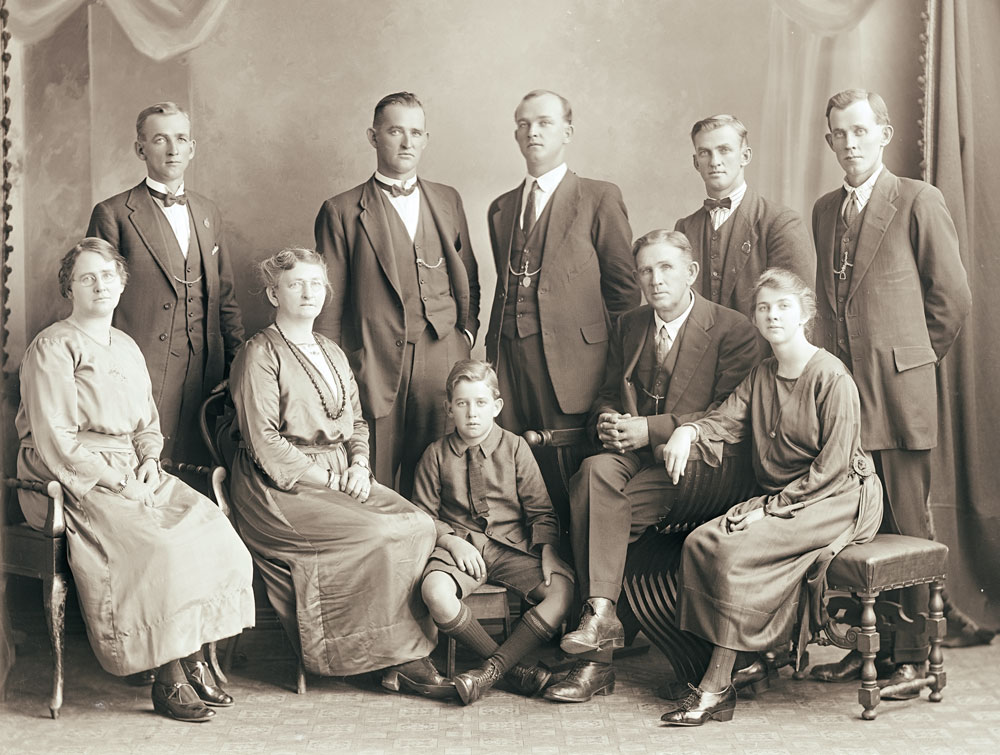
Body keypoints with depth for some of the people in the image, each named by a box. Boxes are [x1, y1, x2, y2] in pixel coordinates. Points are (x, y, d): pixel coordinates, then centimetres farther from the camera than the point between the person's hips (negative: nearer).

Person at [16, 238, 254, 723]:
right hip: (73, 481, -7)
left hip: (132, 473, 7)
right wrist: (116, 483, -17)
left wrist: (148, 459, 1)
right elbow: (55, 441, -13)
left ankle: (196, 658, -13)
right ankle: (169, 679, -19)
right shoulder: (52, 349, -5)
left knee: (210, 528, -17)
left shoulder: (126, 348, 19)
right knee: (157, 546, -29)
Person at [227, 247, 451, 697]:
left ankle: (407, 650, -15)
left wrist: (358, 465, 0)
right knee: (380, 535, -26)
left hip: (340, 478, 7)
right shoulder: (260, 355, -4)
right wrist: (326, 479, -14)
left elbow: (356, 421, 22)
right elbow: (264, 443, -12)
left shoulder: (333, 354, 20)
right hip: (282, 489, -7)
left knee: (419, 524, -17)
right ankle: (400, 657, -12)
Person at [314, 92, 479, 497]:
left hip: (443, 361, 3)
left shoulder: (448, 201, 15)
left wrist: (467, 332, 9)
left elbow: (468, 278, 22)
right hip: (373, 368, -3)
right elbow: (329, 305, 2)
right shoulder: (342, 211, 2)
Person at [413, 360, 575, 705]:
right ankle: (512, 668, -19)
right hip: (461, 546, -1)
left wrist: (548, 550, -10)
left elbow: (540, 510, 8)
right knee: (435, 592, -35)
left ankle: (493, 668, -21)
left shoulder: (515, 447, 8)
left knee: (563, 587, -27)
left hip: (512, 546, 1)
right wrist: (451, 540, -9)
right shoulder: (437, 454, 8)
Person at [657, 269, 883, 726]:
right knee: (700, 542, -16)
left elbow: (832, 466, -15)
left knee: (736, 549, -27)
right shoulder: (760, 377, 14)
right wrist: (688, 431, -20)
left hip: (837, 500, -8)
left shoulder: (832, 377, -11)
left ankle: (717, 688, -21)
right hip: (778, 499, 8)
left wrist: (774, 508, -19)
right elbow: (724, 421, 3)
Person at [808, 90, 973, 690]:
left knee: (910, 527, 0)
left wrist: (914, 360, 4)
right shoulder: (825, 211, 15)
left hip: (899, 392, -5)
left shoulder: (919, 201, -3)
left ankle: (914, 652, 9)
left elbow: (953, 296, -1)